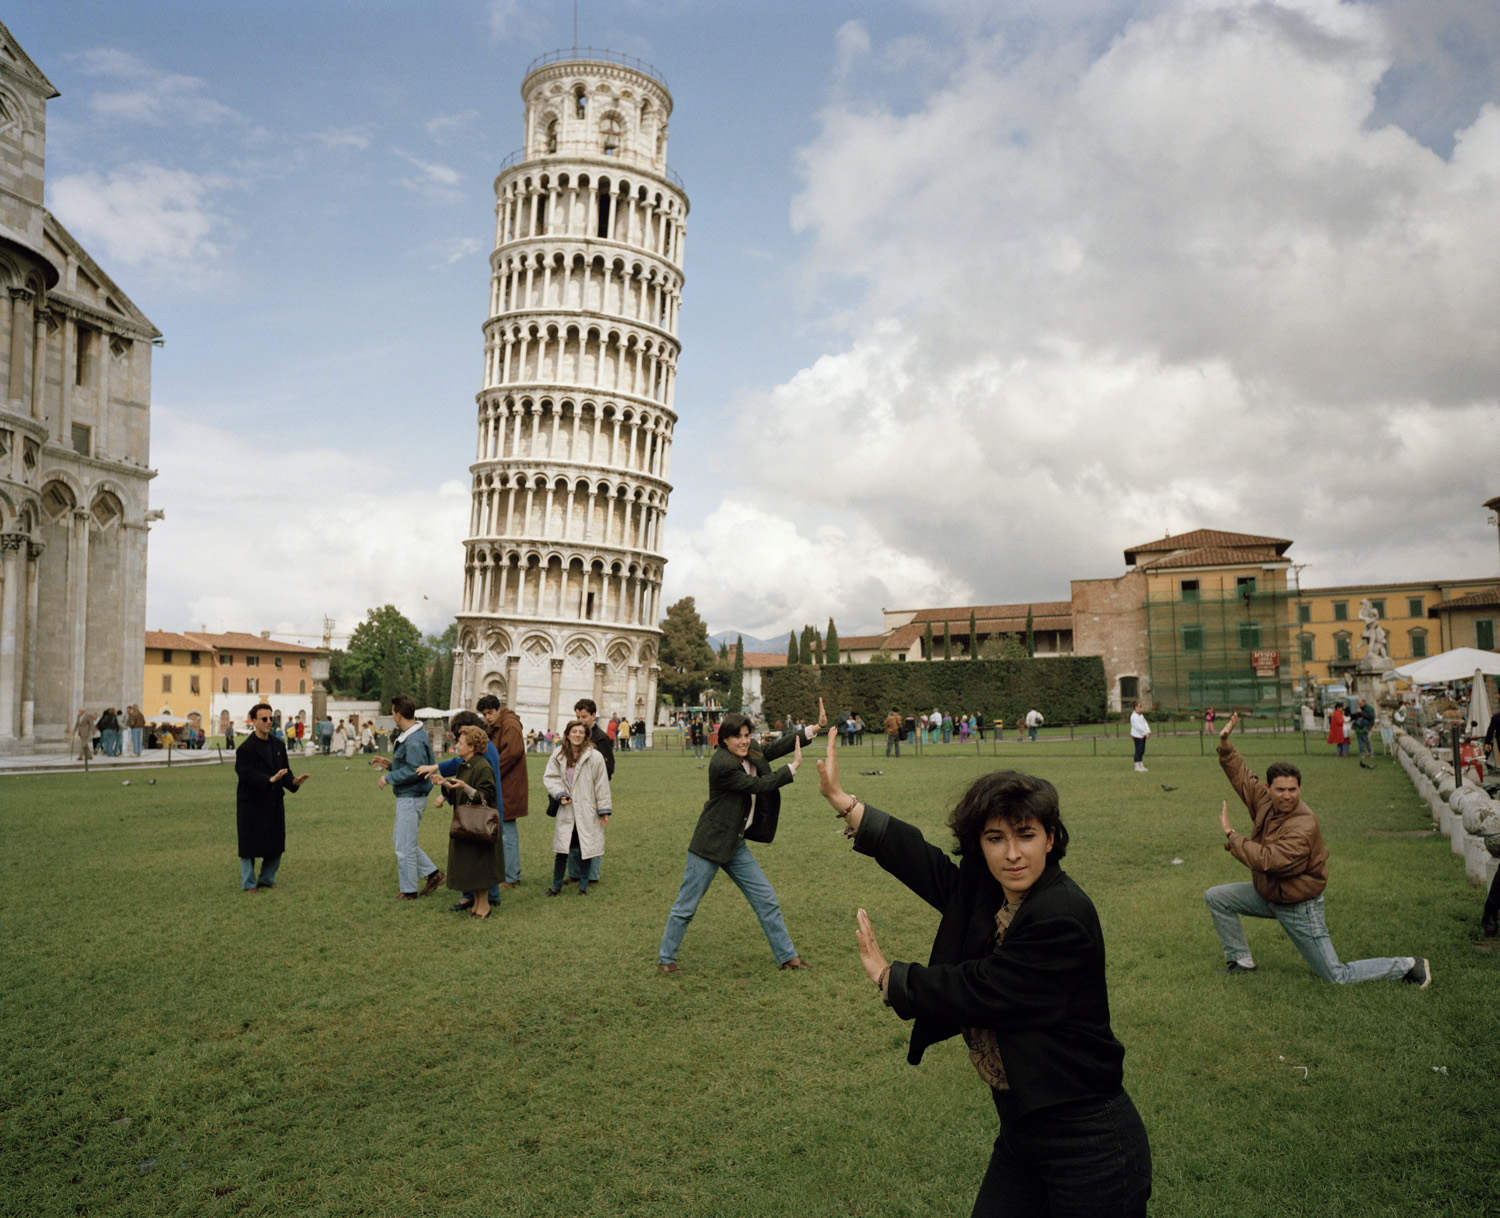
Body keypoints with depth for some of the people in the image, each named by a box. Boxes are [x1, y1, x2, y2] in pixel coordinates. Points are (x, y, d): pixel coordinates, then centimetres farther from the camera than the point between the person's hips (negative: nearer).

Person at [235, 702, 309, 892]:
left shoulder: (278, 745, 9)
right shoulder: (245, 748, -11)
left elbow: (284, 771, 7)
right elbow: (247, 774, -22)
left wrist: (294, 782, -14)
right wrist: (270, 779, -34)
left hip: (275, 802, 6)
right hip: (251, 804, -6)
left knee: (276, 844, 11)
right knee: (250, 846, 2)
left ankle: (267, 879, 27)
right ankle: (248, 884, 15)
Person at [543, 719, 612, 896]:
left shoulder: (594, 756, -10)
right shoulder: (558, 756, -1)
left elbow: (601, 784, -5)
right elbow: (549, 777, 5)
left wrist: (604, 809, -3)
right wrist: (560, 794, -11)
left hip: (587, 811, -2)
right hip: (566, 810, 2)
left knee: (585, 848, 6)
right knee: (561, 848, 4)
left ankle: (583, 885, 21)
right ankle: (556, 885, 19)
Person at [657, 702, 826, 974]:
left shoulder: (750, 752, 1)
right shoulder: (722, 764, -24)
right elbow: (760, 785, -21)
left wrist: (816, 727, -1)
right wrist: (793, 767, -13)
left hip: (736, 844, 8)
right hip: (710, 844, -8)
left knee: (766, 900, 11)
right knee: (686, 906, 4)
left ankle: (786, 955, 23)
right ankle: (665, 959, 21)